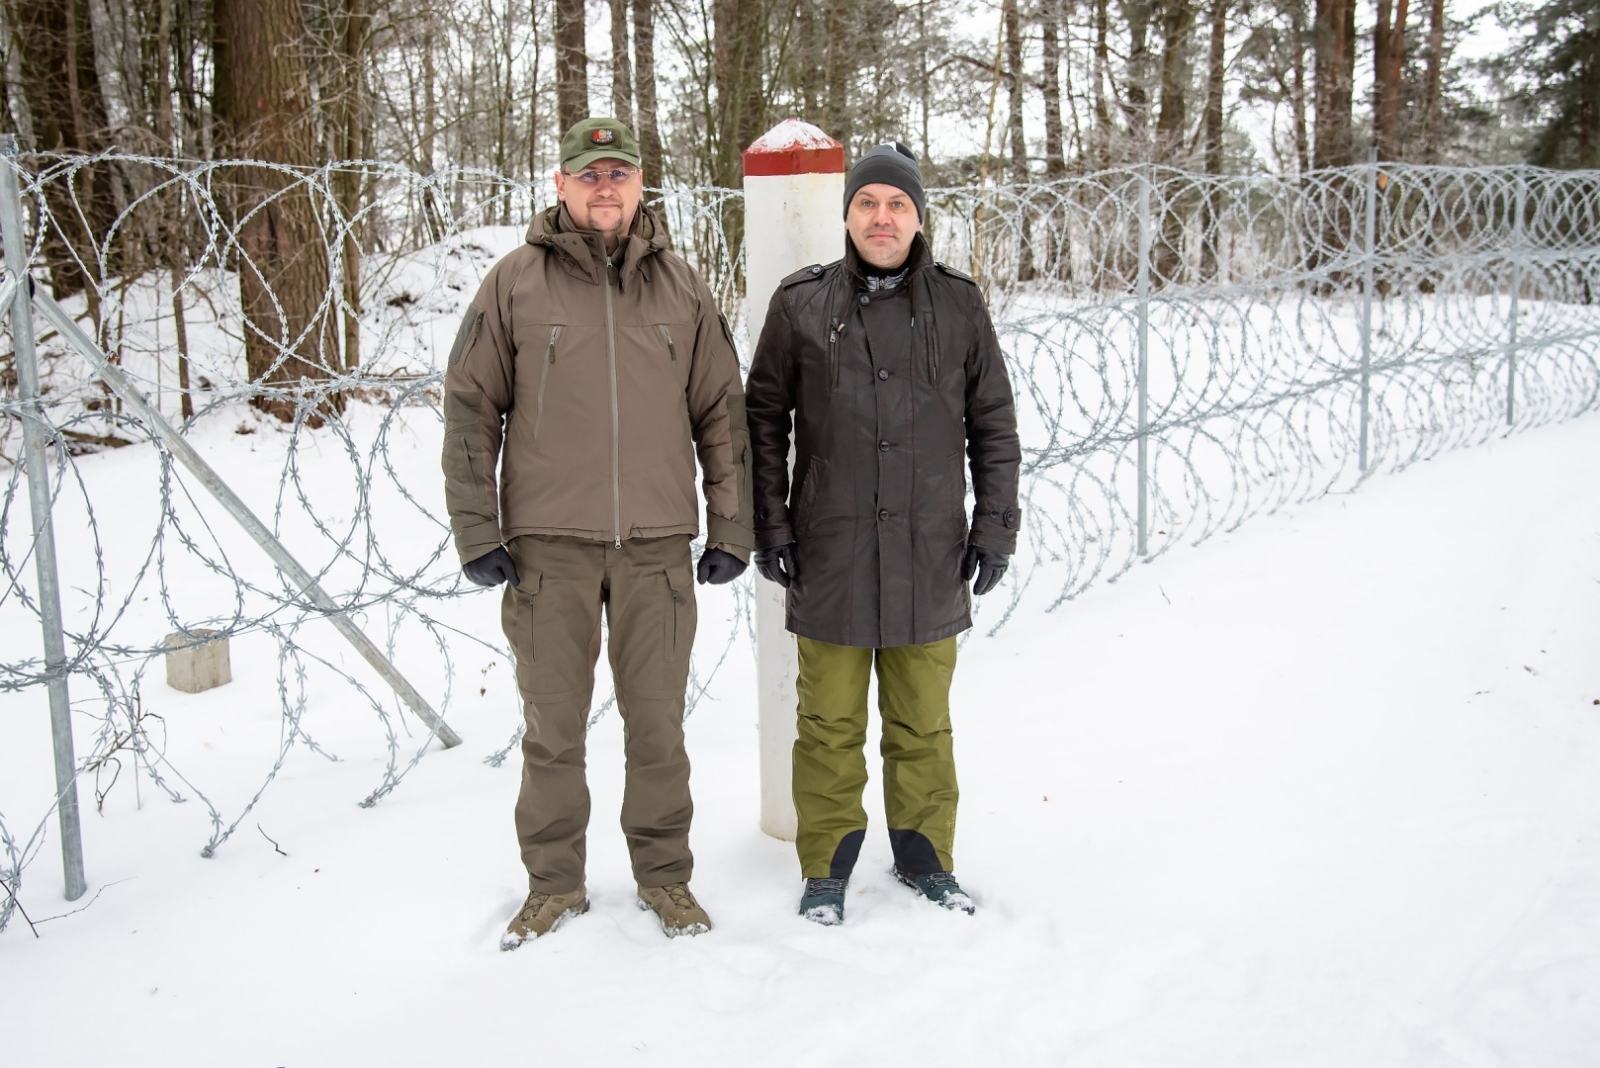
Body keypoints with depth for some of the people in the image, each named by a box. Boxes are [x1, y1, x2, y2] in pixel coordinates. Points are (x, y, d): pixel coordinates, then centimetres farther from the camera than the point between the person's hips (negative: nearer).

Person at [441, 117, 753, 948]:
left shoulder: (681, 288, 8)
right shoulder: (515, 283, 3)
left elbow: (721, 413, 10)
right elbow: (470, 409, 3)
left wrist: (730, 528, 6)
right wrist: (477, 531, -3)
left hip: (658, 545, 1)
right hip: (548, 545, -1)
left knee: (657, 723, 9)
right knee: (553, 725, 8)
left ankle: (664, 874, 25)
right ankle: (553, 884, 23)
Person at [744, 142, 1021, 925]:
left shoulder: (958, 306, 6)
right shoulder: (800, 304, 3)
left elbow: (993, 423, 10)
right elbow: (763, 418, 6)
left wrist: (994, 524, 4)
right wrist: (769, 525, 1)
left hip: (929, 556, 1)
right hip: (829, 557, -1)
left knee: (923, 723, 12)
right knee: (831, 723, 6)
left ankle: (925, 858, 27)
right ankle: (827, 868, 20)